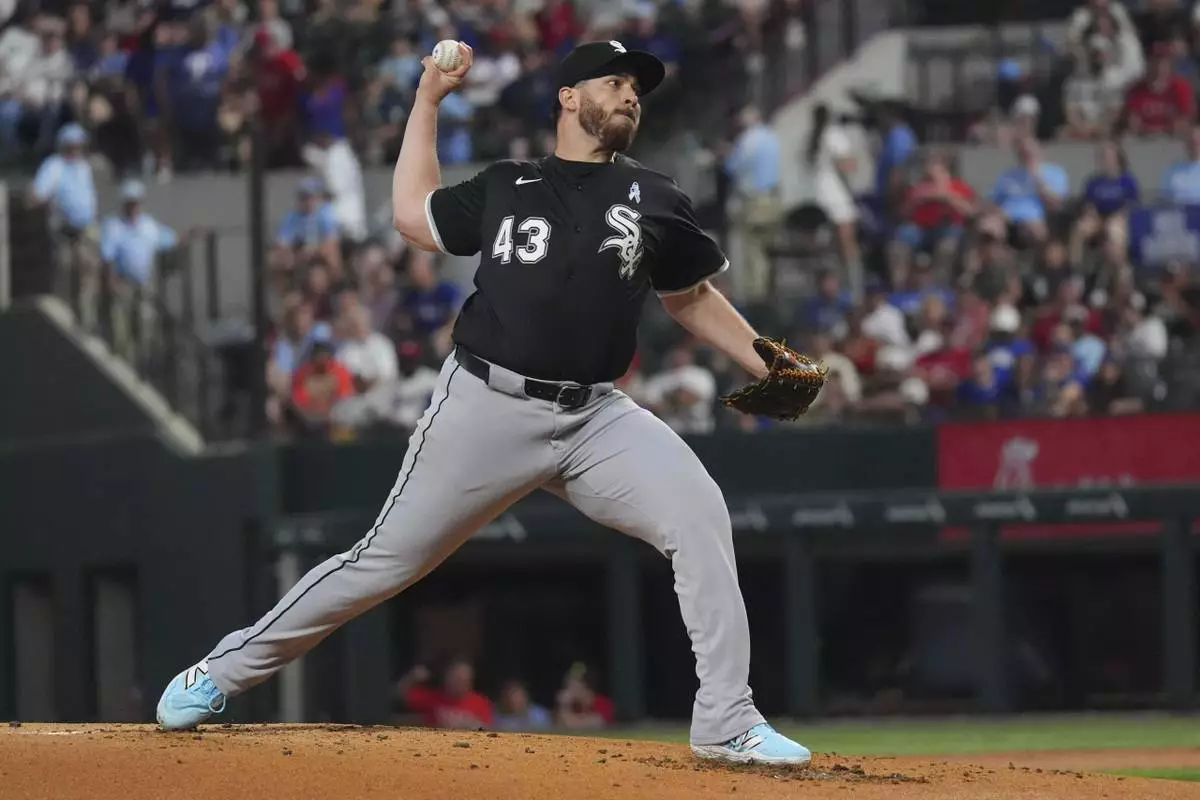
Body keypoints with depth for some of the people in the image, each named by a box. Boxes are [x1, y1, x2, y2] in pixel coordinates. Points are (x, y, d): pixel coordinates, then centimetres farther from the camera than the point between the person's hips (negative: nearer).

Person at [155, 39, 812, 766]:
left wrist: (768, 363, 9)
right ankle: (225, 672, 15)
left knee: (699, 516, -19)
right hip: (487, 407, -1)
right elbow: (414, 216, 20)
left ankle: (726, 723, -13)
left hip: (594, 417, 1)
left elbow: (690, 297, 19)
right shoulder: (507, 187, 10)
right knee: (389, 560, 1)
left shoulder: (652, 199, 10)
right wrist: (430, 99, 20)